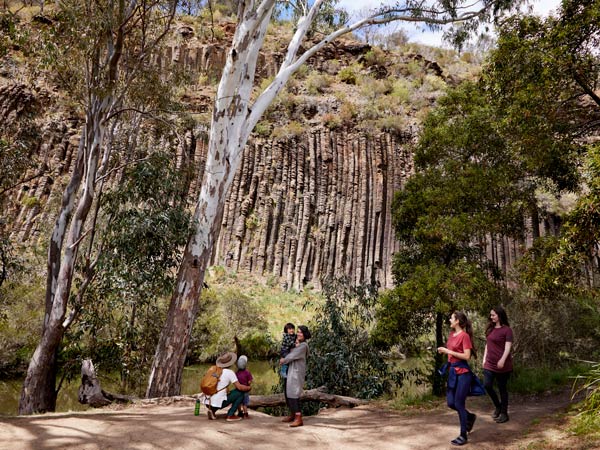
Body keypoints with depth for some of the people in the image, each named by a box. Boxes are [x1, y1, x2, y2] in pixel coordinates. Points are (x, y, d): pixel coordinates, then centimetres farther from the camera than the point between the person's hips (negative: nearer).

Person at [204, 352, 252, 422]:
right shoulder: (230, 372, -7)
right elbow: (239, 387, -9)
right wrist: (248, 387, 11)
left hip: (208, 403, 7)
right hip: (218, 403, -7)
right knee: (240, 393, 5)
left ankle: (212, 410, 13)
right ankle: (230, 415, 2)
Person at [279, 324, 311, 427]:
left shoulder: (303, 346, -14)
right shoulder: (296, 343, 13)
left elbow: (292, 356, -15)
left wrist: (283, 361, 0)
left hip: (296, 372, -9)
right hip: (289, 371, 9)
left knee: (293, 393, -13)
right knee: (287, 392, 15)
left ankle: (298, 419, -11)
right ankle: (292, 415, 28)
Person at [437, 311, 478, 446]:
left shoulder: (464, 335, -14)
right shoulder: (452, 334, 10)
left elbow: (467, 356, -19)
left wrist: (449, 351, -17)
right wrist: (444, 350, 2)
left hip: (462, 372, -8)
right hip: (452, 371, 8)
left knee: (459, 404, -1)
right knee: (451, 403, 10)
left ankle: (463, 436, 12)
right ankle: (470, 417, 37)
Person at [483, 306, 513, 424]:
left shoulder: (507, 330, -9)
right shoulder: (490, 329, 10)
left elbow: (508, 347, -16)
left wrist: (502, 360, -27)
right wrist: (484, 358, 14)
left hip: (502, 365, -5)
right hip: (489, 364, 6)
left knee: (502, 388, 4)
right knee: (487, 385, -2)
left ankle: (504, 413, 18)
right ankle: (498, 406, 21)